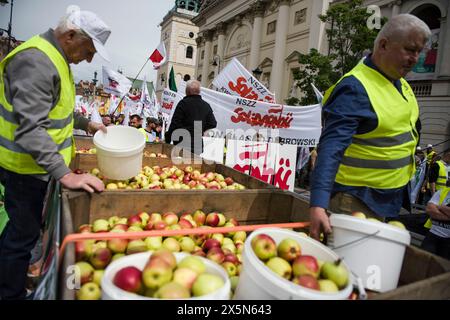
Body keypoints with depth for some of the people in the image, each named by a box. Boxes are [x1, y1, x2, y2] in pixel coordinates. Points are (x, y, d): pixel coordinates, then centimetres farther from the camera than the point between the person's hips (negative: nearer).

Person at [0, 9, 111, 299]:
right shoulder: (35, 61, -24)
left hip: (36, 164, 10)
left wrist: (86, 124, 13)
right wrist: (65, 175, -38)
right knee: (24, 234, 3)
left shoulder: (54, 58, 10)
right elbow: (30, 127, -32)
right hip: (26, 167, -10)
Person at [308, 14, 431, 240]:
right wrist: (318, 205, -41)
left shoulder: (402, 85, 7)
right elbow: (331, 147, -32)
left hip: (390, 197, 9)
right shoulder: (354, 88, -22)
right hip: (356, 198, -9)